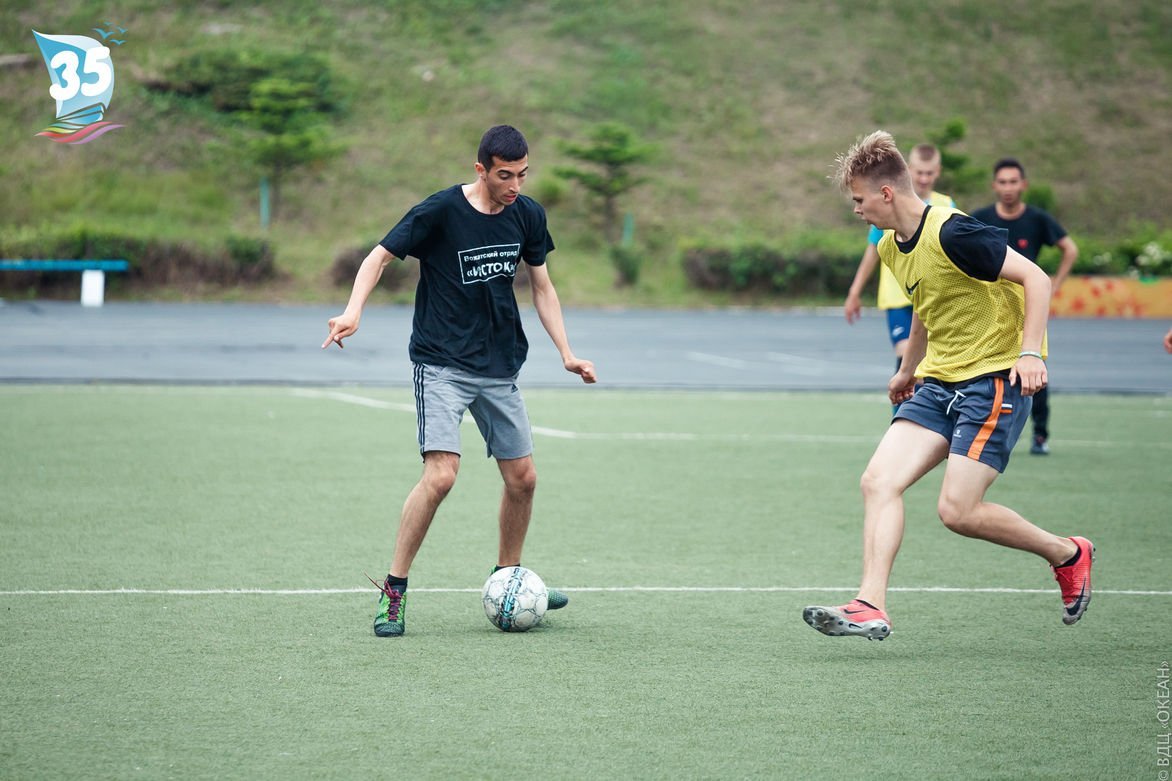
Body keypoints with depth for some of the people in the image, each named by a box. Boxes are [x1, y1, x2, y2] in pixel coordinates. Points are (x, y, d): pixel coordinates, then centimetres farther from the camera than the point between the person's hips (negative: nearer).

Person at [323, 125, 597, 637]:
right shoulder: (441, 211, -14)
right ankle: (393, 590, -10)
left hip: (500, 368, 6)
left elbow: (541, 287, 14)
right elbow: (380, 255, -8)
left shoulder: (528, 215, 3)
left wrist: (566, 353, 8)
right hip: (442, 365, -6)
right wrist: (354, 310, -25)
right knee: (441, 473, -20)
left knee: (522, 479, 9)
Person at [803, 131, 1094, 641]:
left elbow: (1036, 278, -18)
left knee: (957, 511, -14)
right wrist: (909, 369, 40)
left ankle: (1068, 554, 8)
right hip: (940, 382, 9)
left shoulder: (951, 232, -18)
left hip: (997, 377, -9)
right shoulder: (892, 247, 11)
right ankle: (871, 605, -14)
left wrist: (1031, 352, -28)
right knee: (879, 481, -10)